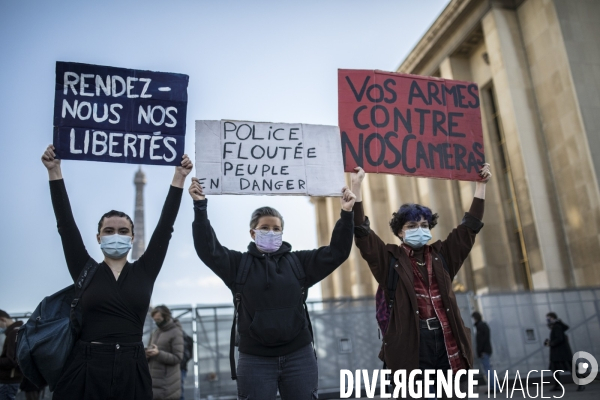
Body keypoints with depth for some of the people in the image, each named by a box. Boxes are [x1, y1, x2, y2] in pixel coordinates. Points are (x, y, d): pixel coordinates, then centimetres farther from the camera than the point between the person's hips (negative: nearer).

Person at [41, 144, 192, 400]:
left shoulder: (144, 271, 6)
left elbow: (165, 225, 1)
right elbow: (66, 222, 1)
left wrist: (179, 177, -2)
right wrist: (54, 172, -4)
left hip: (132, 370, 1)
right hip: (86, 369, 0)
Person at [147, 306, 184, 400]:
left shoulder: (176, 333, -5)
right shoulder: (155, 333, 14)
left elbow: (177, 358, -10)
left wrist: (158, 353, -21)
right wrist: (147, 354, -7)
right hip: (153, 379, 6)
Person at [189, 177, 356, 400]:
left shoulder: (299, 262, 5)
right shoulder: (239, 264, 2)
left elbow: (336, 252, 3)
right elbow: (208, 249, -9)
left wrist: (346, 214, -7)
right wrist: (200, 207, -18)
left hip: (299, 355, 1)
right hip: (255, 359, -1)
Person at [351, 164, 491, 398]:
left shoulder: (441, 255, 14)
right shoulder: (390, 259, 4)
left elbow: (469, 227, 19)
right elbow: (362, 234, -8)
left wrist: (481, 185, 19)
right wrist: (357, 187, -15)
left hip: (447, 342, 4)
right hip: (412, 346, -4)